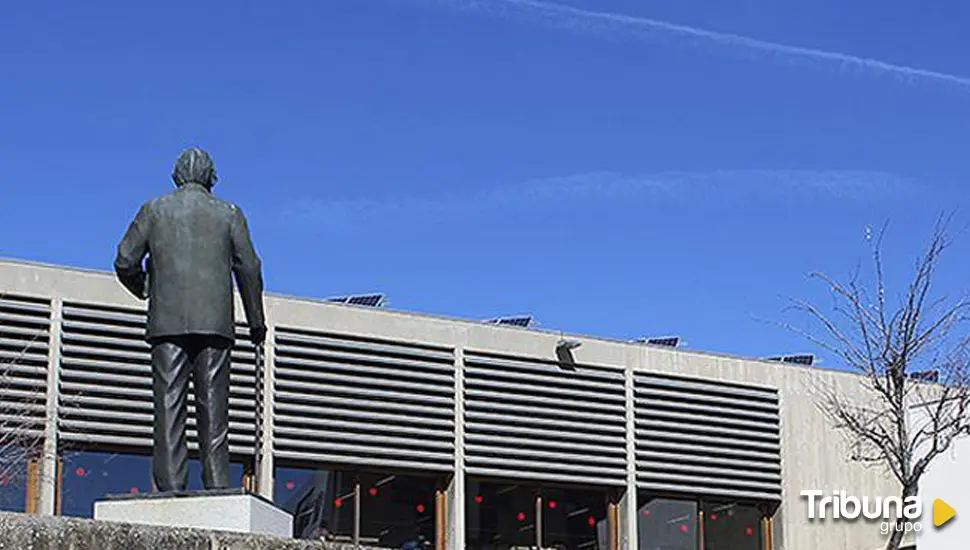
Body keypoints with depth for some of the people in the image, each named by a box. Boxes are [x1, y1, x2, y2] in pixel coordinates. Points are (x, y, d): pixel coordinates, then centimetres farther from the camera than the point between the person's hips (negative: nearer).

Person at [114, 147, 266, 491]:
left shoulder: (155, 209, 10)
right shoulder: (228, 213, 10)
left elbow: (125, 261, 6)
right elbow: (248, 269, 4)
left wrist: (142, 289, 26)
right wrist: (256, 323, 12)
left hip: (168, 322, 0)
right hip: (214, 322, 0)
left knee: (169, 410, -3)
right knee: (213, 410, 1)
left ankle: (170, 488, -10)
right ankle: (217, 490, -6)